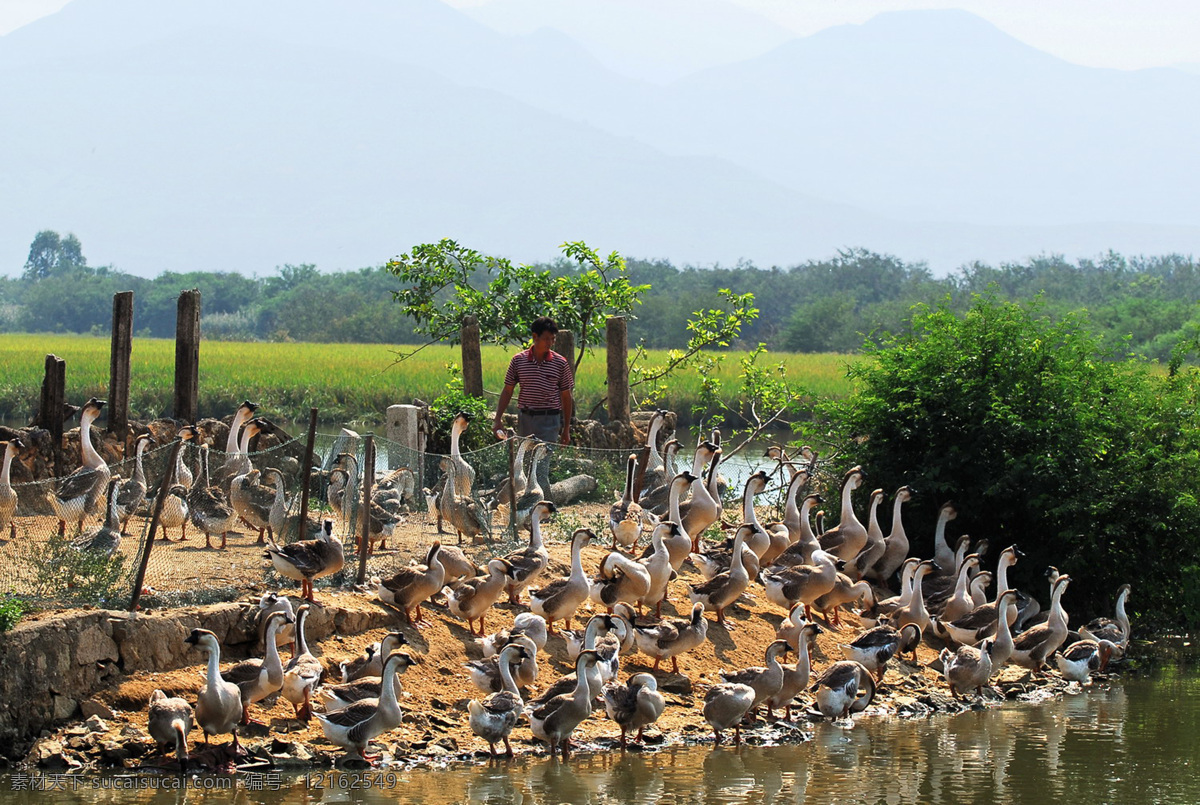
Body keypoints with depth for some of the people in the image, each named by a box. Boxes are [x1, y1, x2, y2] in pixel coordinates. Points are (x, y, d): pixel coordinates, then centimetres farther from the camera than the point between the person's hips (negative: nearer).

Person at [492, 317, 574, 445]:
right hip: (524, 419, 2)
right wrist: (497, 420, 3)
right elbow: (507, 391, 9)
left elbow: (566, 397, 7)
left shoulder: (560, 363, 1)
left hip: (549, 420, -2)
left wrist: (566, 429, 7)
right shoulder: (518, 360, 3)